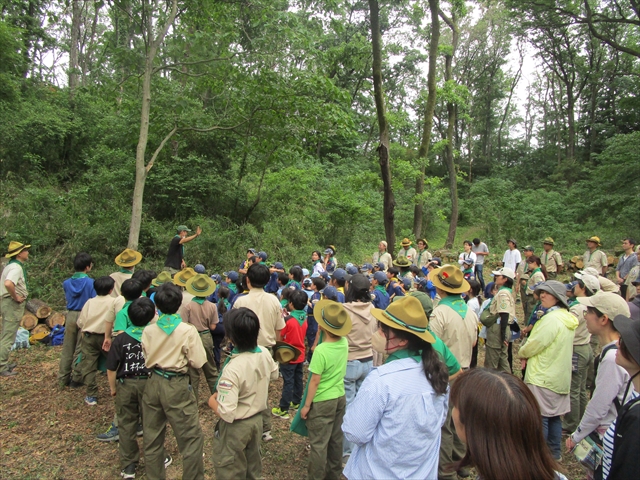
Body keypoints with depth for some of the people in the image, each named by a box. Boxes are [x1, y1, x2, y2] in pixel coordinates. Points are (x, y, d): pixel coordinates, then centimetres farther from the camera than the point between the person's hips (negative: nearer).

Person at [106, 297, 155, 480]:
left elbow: (111, 368, -4)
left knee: (126, 424, 15)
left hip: (126, 384, 1)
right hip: (149, 383, 0)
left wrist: (112, 387, 9)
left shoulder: (120, 339, -10)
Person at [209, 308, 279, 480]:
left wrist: (212, 401, -15)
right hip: (257, 419, 7)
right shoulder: (265, 353, -14)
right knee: (253, 465, 29)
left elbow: (226, 413, -33)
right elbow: (274, 374, 8)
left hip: (236, 426, -6)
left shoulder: (232, 369, -36)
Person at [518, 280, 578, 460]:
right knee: (554, 416, 18)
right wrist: (528, 355, 3)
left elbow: (534, 345, -19)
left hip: (543, 377, -9)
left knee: (539, 417, 1)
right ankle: (554, 453, 29)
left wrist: (522, 353, 1)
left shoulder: (551, 319, -22)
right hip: (559, 376, 10)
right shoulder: (567, 318, 9)